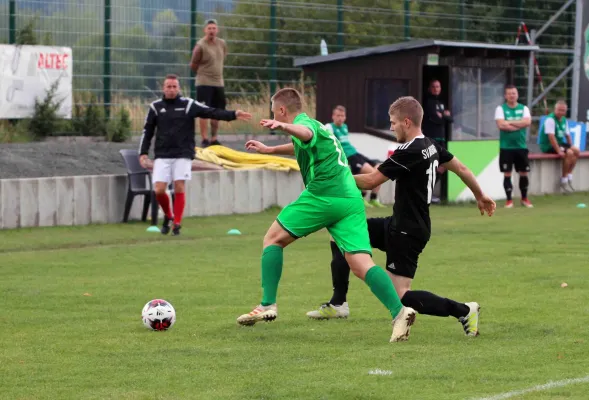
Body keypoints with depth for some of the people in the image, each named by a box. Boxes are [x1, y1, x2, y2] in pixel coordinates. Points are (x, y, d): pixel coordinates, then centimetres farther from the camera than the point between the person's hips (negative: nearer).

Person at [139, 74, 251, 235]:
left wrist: (233, 115, -18)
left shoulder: (189, 104, 2)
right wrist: (143, 153, 2)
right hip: (162, 156, 1)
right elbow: (147, 132, 10)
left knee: (179, 188, -8)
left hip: (183, 155, -1)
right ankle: (168, 216, 19)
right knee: (159, 190, -7)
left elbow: (211, 112, -6)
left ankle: (177, 223, 0)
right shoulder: (155, 107, 6)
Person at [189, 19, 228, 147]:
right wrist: (204, 74, 8)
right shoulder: (200, 46, -12)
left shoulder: (222, 44, 6)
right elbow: (193, 65, -4)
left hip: (219, 83, 6)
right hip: (204, 83, -6)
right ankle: (204, 139, -4)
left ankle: (214, 139, 17)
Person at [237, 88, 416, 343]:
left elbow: (305, 133, -30)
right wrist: (269, 150, 63)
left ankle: (268, 305, 3)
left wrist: (284, 127, -51)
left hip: (324, 195, -8)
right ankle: (399, 311, -25)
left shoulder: (304, 123, -1)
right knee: (362, 265, -5)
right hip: (351, 199, 8)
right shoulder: (315, 125, 28)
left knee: (273, 239, 8)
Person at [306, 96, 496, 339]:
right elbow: (461, 168, 17)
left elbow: (371, 181, -19)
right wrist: (480, 196, 33)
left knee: (400, 297, -12)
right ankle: (337, 304, 19)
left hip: (407, 232, -10)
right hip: (399, 225, 10)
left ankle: (463, 311, -7)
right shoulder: (431, 146, 5)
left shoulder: (409, 153, -23)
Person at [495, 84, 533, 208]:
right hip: (506, 147, -2)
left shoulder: (524, 108, 7)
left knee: (524, 173, 6)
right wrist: (518, 125, -10)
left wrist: (510, 122, -12)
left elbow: (527, 122, -11)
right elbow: (501, 125, -15)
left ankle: (524, 198, 21)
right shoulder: (500, 109, 0)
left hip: (521, 146, 2)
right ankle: (509, 200, 6)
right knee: (507, 174, -1)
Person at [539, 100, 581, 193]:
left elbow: (567, 135, 16)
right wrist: (558, 151, -26)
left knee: (576, 151, -7)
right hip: (548, 146, -9)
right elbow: (551, 137, -24)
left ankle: (569, 179, -4)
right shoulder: (550, 119, -17)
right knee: (569, 153, -25)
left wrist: (571, 147, 2)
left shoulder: (564, 120, 10)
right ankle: (564, 181, -15)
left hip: (559, 143, 9)